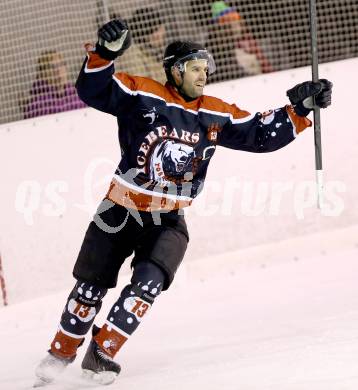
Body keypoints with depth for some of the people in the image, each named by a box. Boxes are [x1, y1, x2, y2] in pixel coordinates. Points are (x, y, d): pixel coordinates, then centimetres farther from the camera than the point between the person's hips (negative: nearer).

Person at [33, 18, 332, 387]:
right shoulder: (142, 94, -11)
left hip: (167, 220, 2)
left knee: (148, 283, -18)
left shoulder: (216, 115, 1)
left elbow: (262, 134, 4)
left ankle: (101, 352, -3)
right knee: (91, 286, 6)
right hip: (119, 211, -2)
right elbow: (92, 91, -21)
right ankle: (62, 351, 27)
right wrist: (104, 53, -38)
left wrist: (299, 108, -6)